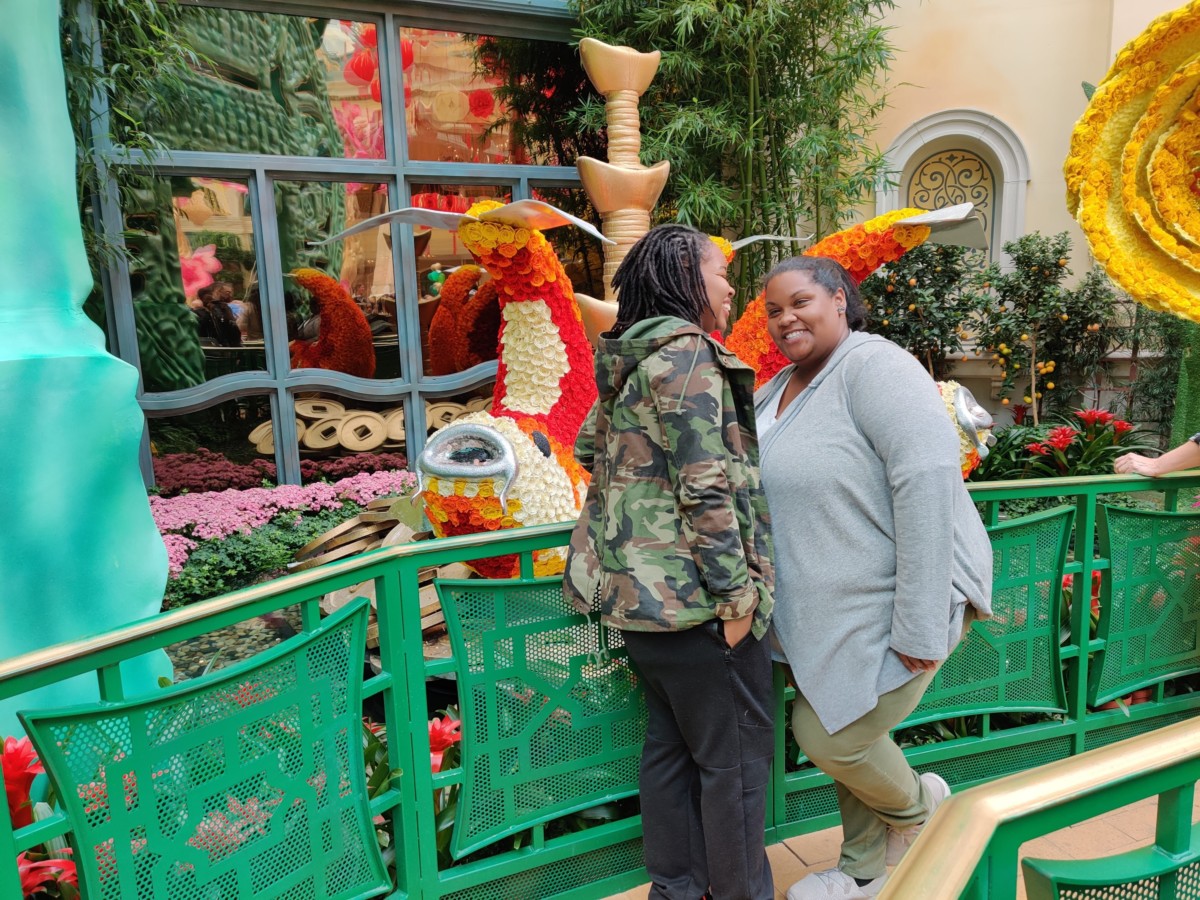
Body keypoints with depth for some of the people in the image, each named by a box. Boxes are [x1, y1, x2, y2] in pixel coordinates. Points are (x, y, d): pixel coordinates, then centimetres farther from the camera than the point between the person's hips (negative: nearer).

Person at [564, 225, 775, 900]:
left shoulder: (626, 360, 12)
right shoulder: (687, 350, -16)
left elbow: (590, 449, 22)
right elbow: (706, 486, -21)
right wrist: (736, 595, -17)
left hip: (640, 585, 10)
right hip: (692, 591, -9)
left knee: (671, 740, 20)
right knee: (738, 754, 7)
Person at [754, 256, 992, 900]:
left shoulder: (875, 367, -18)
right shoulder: (777, 390, 8)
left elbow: (929, 479, -27)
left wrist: (921, 623, -27)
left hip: (893, 602, -8)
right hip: (828, 605, 8)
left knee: (828, 737, 0)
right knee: (845, 731, 18)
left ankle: (917, 803, 33)